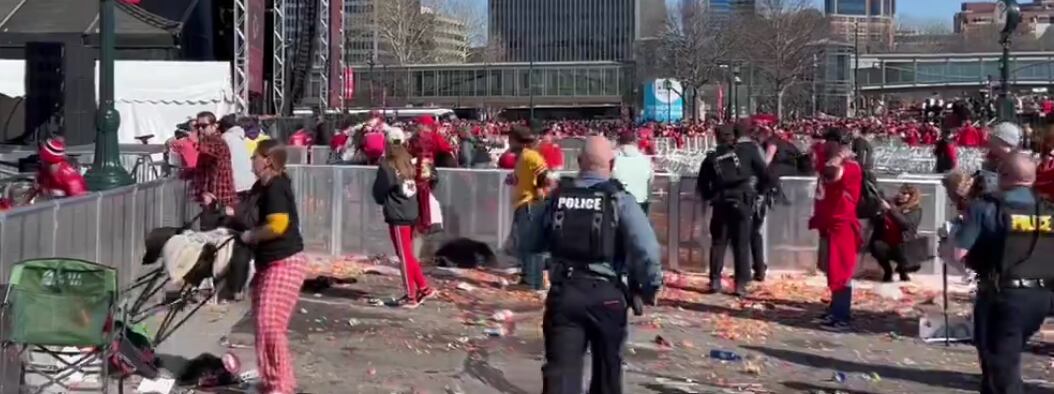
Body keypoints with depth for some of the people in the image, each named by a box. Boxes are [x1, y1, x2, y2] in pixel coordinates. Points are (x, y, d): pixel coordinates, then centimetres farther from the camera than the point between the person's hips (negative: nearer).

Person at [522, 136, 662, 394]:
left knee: (560, 370, -2)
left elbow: (530, 244, 13)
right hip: (606, 295, -1)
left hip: (563, 293, 1)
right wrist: (650, 287, -3)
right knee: (607, 368, 21)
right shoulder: (619, 200, -6)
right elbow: (646, 249, -17)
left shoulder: (557, 198, 4)